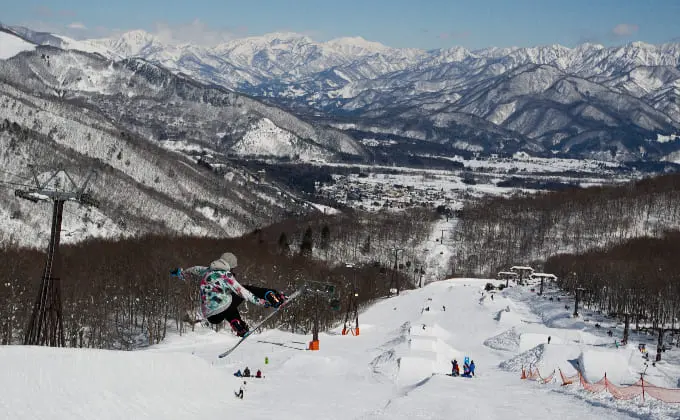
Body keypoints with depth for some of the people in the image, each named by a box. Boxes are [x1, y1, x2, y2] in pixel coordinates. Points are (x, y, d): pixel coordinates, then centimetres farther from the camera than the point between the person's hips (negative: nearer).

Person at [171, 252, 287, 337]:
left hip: (210, 316, 5)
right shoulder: (226, 275, -1)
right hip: (223, 310, -5)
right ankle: (272, 296, 2)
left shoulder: (207, 271, 18)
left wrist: (181, 272, 61)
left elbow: (195, 270, 40)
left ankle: (238, 325, 17)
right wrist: (262, 302, -2)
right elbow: (243, 292, -5)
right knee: (246, 288, 16)